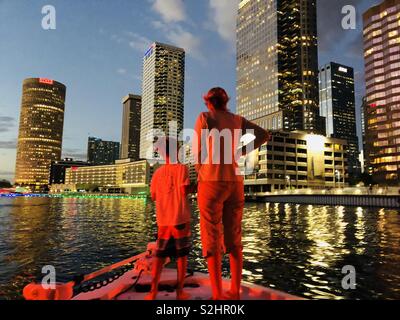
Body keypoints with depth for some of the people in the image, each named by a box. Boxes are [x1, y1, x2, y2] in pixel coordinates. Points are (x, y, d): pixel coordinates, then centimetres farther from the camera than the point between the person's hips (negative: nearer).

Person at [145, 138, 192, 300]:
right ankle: (180, 291, 12)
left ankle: (153, 290, 9)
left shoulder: (158, 172, 9)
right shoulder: (181, 168, -5)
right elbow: (184, 190, -15)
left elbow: (153, 196, 11)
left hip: (163, 220, 4)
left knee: (160, 255, 11)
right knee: (182, 255, 6)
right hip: (180, 218, -4)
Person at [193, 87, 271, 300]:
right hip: (235, 183, 5)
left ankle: (217, 296, 1)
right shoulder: (237, 120, 13)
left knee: (212, 240, -1)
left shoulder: (204, 118, -1)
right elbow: (265, 135, 10)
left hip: (211, 183, -5)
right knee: (233, 239, 10)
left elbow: (198, 153, -2)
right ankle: (235, 292, 15)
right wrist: (241, 153, 10)